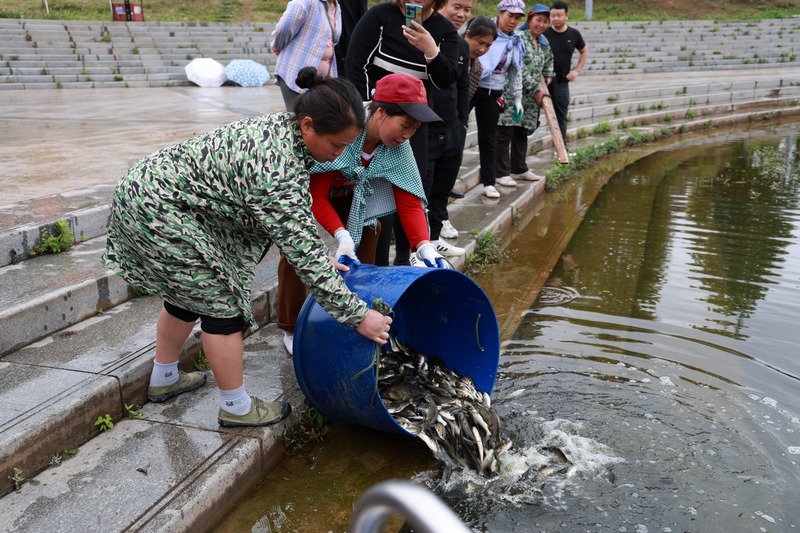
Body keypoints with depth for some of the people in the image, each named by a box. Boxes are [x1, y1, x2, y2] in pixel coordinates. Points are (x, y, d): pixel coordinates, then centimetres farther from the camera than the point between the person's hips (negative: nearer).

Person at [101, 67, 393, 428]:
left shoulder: (279, 127, 1)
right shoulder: (279, 172, -28)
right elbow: (305, 256, -26)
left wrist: (326, 258, 9)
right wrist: (358, 316, -20)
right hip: (161, 212, -10)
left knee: (189, 293, 23)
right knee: (221, 303, -1)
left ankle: (163, 379, 41)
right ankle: (236, 408, 14)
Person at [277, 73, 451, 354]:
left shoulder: (397, 146, -23)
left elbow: (408, 199, -24)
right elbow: (315, 196, -35)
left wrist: (424, 246, -37)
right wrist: (341, 235, -48)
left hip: (345, 192, 6)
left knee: (368, 229, -6)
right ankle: (291, 330, 1)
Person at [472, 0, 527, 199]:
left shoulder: (516, 42, 9)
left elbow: (516, 74, 17)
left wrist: (517, 99, 16)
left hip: (493, 94, 5)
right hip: (470, 88, -4)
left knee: (489, 138, 8)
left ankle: (488, 182, 13)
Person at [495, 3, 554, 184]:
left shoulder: (544, 44, 15)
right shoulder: (519, 38, -9)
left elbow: (548, 62, 34)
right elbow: (519, 69, -15)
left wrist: (544, 85, 21)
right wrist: (536, 88, -12)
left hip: (530, 97, 8)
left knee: (522, 133, 13)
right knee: (505, 133, -5)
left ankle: (519, 169, 22)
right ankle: (501, 173, -1)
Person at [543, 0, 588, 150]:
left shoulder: (574, 34, 2)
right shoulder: (543, 33, -7)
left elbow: (584, 51, 17)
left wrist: (577, 70, 6)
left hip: (562, 81, 3)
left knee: (561, 115, 6)